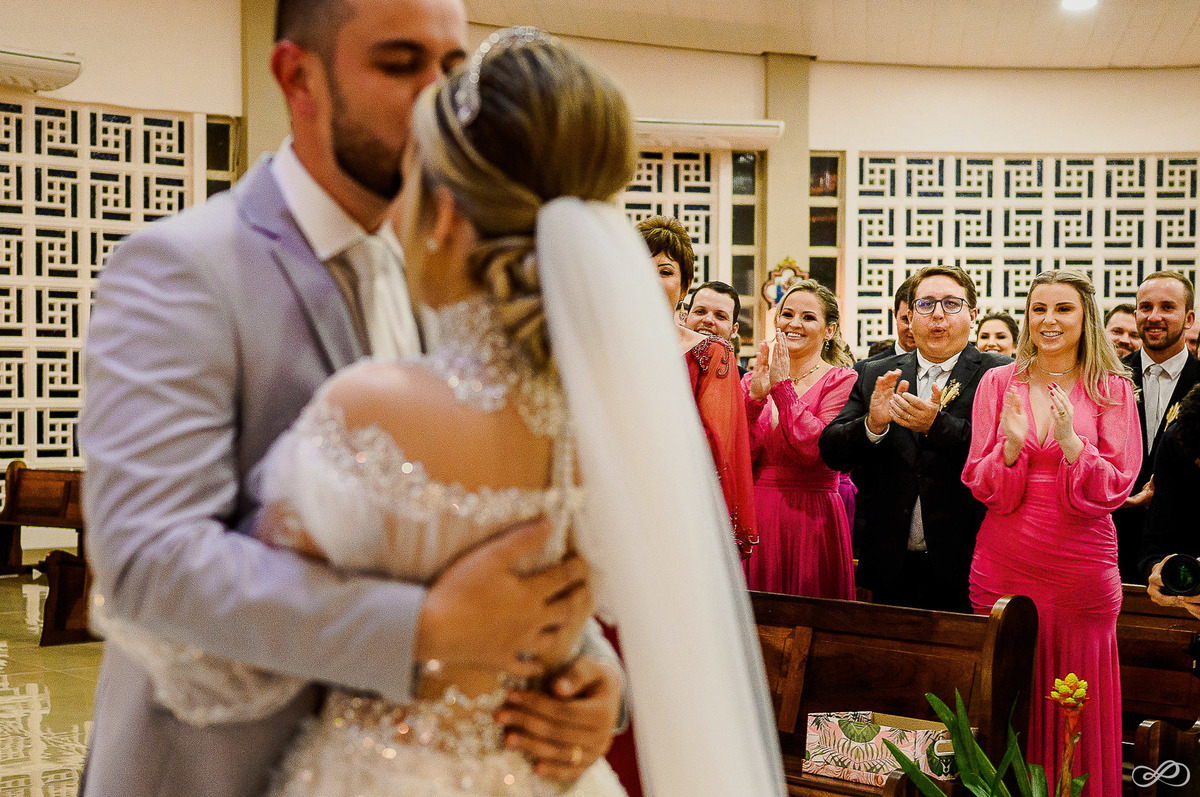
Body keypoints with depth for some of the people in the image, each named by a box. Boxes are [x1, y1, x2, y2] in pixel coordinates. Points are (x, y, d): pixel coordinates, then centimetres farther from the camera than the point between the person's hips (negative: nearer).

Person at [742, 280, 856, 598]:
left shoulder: (841, 380, -1)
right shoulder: (752, 381, 11)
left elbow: (816, 449, -16)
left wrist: (783, 387, -12)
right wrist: (756, 396, -12)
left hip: (810, 521, -3)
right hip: (755, 518, 3)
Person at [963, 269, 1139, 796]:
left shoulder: (1112, 389, 2)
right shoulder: (999, 383, 5)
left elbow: (1114, 488, -5)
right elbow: (982, 486, 1)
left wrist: (1071, 441, -21)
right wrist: (1011, 446, -19)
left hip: (1080, 569, -1)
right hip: (1004, 566, 1)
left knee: (1076, 710, 5)